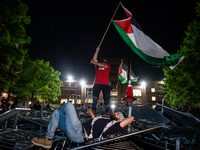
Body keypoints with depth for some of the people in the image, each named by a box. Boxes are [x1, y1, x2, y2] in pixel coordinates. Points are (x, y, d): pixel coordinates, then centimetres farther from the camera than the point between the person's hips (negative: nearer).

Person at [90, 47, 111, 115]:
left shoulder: (108, 66, 17)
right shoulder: (97, 66, 24)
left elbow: (104, 66, -3)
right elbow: (94, 59, 15)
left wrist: (94, 63, -5)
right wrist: (97, 51, 11)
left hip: (105, 84, -1)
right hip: (97, 84, 2)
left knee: (107, 98, -5)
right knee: (95, 97, -6)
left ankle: (108, 111, -4)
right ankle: (93, 110, -5)